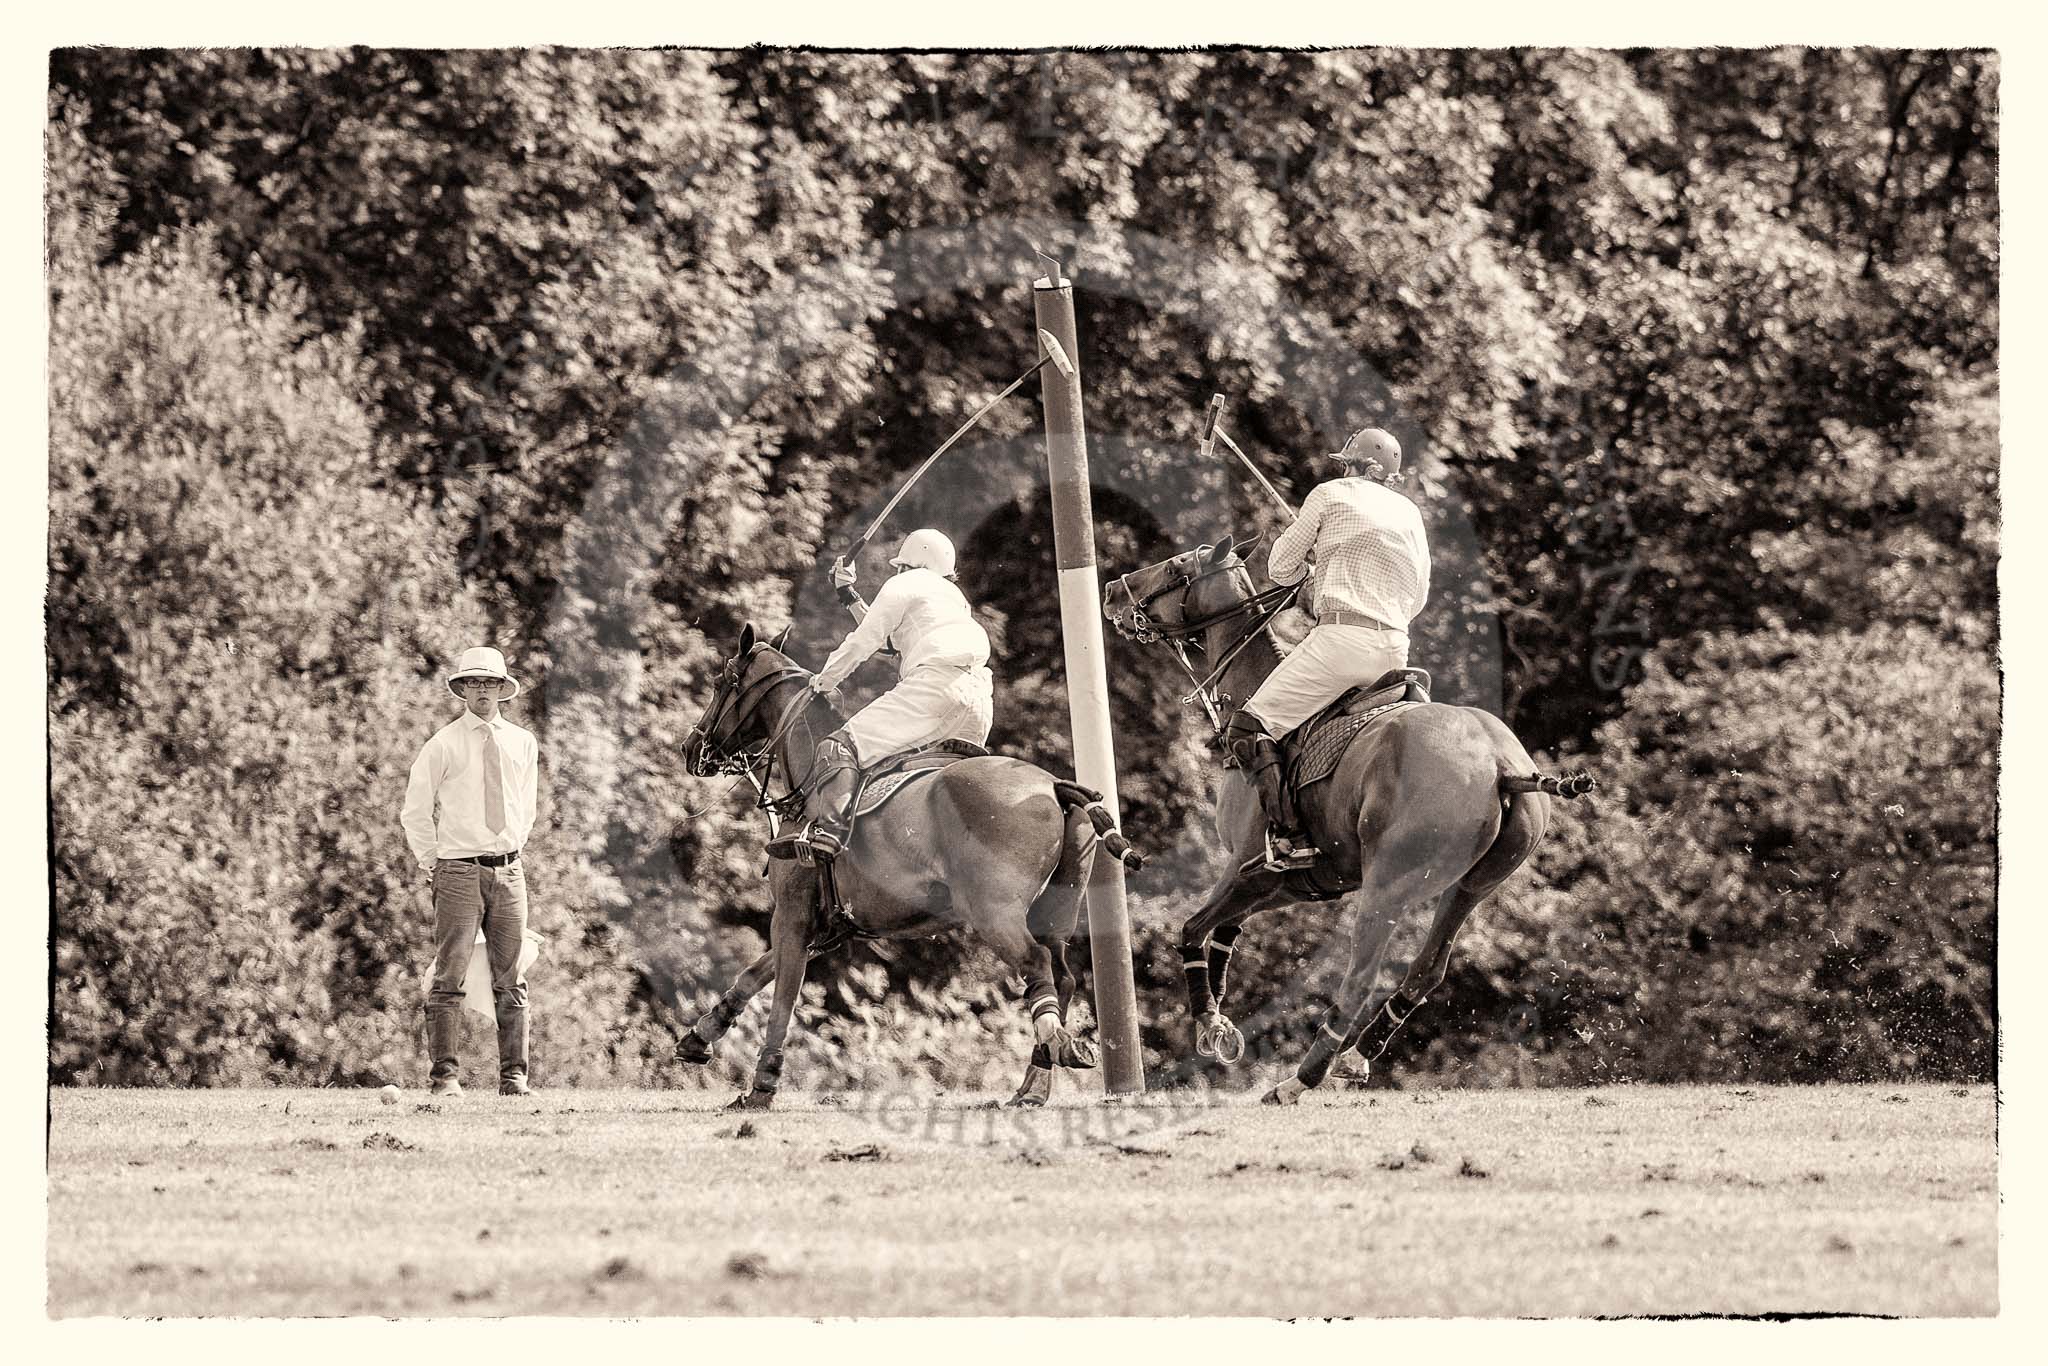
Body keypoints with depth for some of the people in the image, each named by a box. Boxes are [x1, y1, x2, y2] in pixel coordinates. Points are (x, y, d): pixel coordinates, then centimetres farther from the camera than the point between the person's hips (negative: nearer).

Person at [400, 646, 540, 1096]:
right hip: (459, 871, -4)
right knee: (450, 975, -8)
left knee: (511, 980, 3)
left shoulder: (522, 743, 10)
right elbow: (415, 812, 4)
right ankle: (444, 1076, -7)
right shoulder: (443, 745, -2)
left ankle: (513, 1076, 6)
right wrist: (433, 863, 3)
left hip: (508, 871, 4)